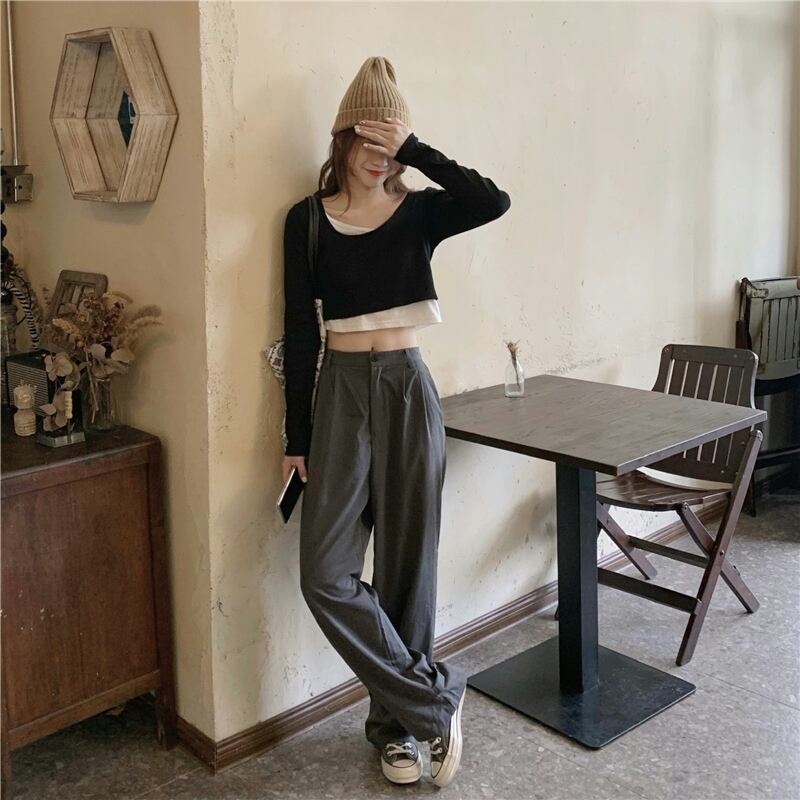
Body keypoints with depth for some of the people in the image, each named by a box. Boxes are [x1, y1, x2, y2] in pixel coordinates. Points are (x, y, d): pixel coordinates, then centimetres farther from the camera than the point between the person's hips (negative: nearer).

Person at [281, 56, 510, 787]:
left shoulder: (420, 212, 3)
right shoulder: (308, 220, 2)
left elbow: (495, 202, -19)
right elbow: (299, 334, 1)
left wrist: (417, 150, -16)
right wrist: (296, 438, 0)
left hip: (409, 390, 0)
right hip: (341, 393, 0)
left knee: (407, 564, 7)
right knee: (325, 571, -8)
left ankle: (399, 721, 24)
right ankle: (436, 698, 8)